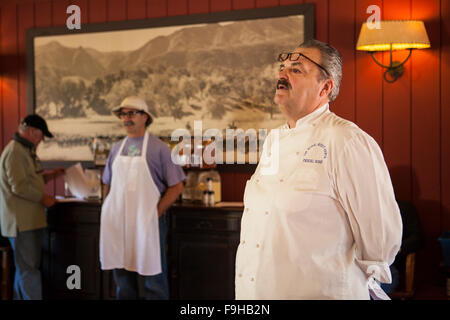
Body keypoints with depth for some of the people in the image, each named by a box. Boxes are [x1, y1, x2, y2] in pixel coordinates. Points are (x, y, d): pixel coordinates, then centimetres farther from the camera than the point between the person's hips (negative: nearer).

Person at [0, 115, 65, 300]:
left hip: (30, 219, 10)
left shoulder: (26, 150, 18)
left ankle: (20, 298, 24)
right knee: (28, 268, -7)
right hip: (21, 221, -10)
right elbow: (19, 187, -22)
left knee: (26, 266, 15)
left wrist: (50, 175, 13)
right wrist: (43, 198, -14)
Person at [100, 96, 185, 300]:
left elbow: (176, 185, -4)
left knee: (153, 278, 0)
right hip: (118, 222, 5)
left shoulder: (158, 148, -2)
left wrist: (157, 212, -10)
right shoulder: (117, 148, 12)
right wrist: (111, 212, 8)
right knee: (122, 277, 12)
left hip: (147, 222, -5)